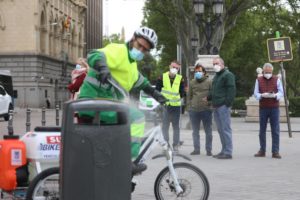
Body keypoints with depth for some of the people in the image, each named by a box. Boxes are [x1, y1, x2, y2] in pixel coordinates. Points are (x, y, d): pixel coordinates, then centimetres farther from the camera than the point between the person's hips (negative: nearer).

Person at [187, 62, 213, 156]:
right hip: (194, 110, 4)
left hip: (206, 109, -3)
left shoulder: (209, 81, 0)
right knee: (195, 131, 9)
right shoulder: (192, 82, 11)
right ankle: (196, 149, 16)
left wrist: (209, 100, -13)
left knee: (208, 131, 3)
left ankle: (208, 150, 10)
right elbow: (189, 95, 15)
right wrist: (189, 106, 7)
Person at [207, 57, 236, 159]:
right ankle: (224, 150, 18)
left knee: (226, 129, -8)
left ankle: (228, 152, -6)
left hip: (223, 106, -10)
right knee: (220, 129, 12)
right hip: (216, 106, 10)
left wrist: (227, 103, -21)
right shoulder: (216, 76, 22)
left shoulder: (228, 75, -7)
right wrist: (208, 97, 17)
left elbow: (231, 90, -16)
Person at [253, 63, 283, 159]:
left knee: (275, 130, -3)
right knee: (262, 130, 4)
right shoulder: (259, 80, 8)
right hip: (263, 108, 1)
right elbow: (256, 93, 4)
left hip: (274, 107, -1)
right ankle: (262, 150, 12)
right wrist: (262, 95, -17)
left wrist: (275, 95, -17)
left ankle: (275, 151, 0)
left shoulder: (277, 79, 7)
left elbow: (281, 92, 4)